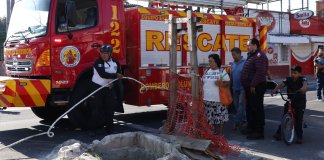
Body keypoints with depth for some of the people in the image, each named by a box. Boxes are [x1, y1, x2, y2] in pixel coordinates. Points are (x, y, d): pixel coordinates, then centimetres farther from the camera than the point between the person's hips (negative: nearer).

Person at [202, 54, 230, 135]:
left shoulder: (222, 71, -1)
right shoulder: (207, 72, 14)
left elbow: (228, 82, -3)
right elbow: (203, 82, 20)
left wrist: (222, 84, -22)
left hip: (218, 98, -5)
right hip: (208, 99, 5)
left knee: (220, 116, -1)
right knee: (212, 116, 10)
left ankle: (220, 132, 10)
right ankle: (215, 131, 22)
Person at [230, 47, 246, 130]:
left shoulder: (245, 62, -12)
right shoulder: (233, 64, 11)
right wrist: (231, 87, 15)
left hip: (242, 88, -8)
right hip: (235, 88, 8)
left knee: (241, 104, -7)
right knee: (236, 104, 13)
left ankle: (237, 122, -6)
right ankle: (243, 119, 27)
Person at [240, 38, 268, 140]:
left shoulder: (259, 56, -17)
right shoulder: (251, 55, 18)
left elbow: (260, 72, -26)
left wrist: (253, 85, -24)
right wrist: (247, 86, 20)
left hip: (256, 87, -11)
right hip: (250, 87, 11)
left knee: (257, 109, -6)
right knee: (249, 108, 19)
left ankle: (259, 132, -1)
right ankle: (251, 127, 31)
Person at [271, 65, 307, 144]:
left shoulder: (302, 79, -10)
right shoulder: (288, 79, -2)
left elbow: (305, 84, -31)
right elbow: (281, 85, -15)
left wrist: (303, 88, -55)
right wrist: (275, 89, -35)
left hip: (300, 102, -3)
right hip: (290, 101, 3)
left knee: (298, 119, -7)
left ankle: (299, 137, 4)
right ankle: (279, 132, 6)